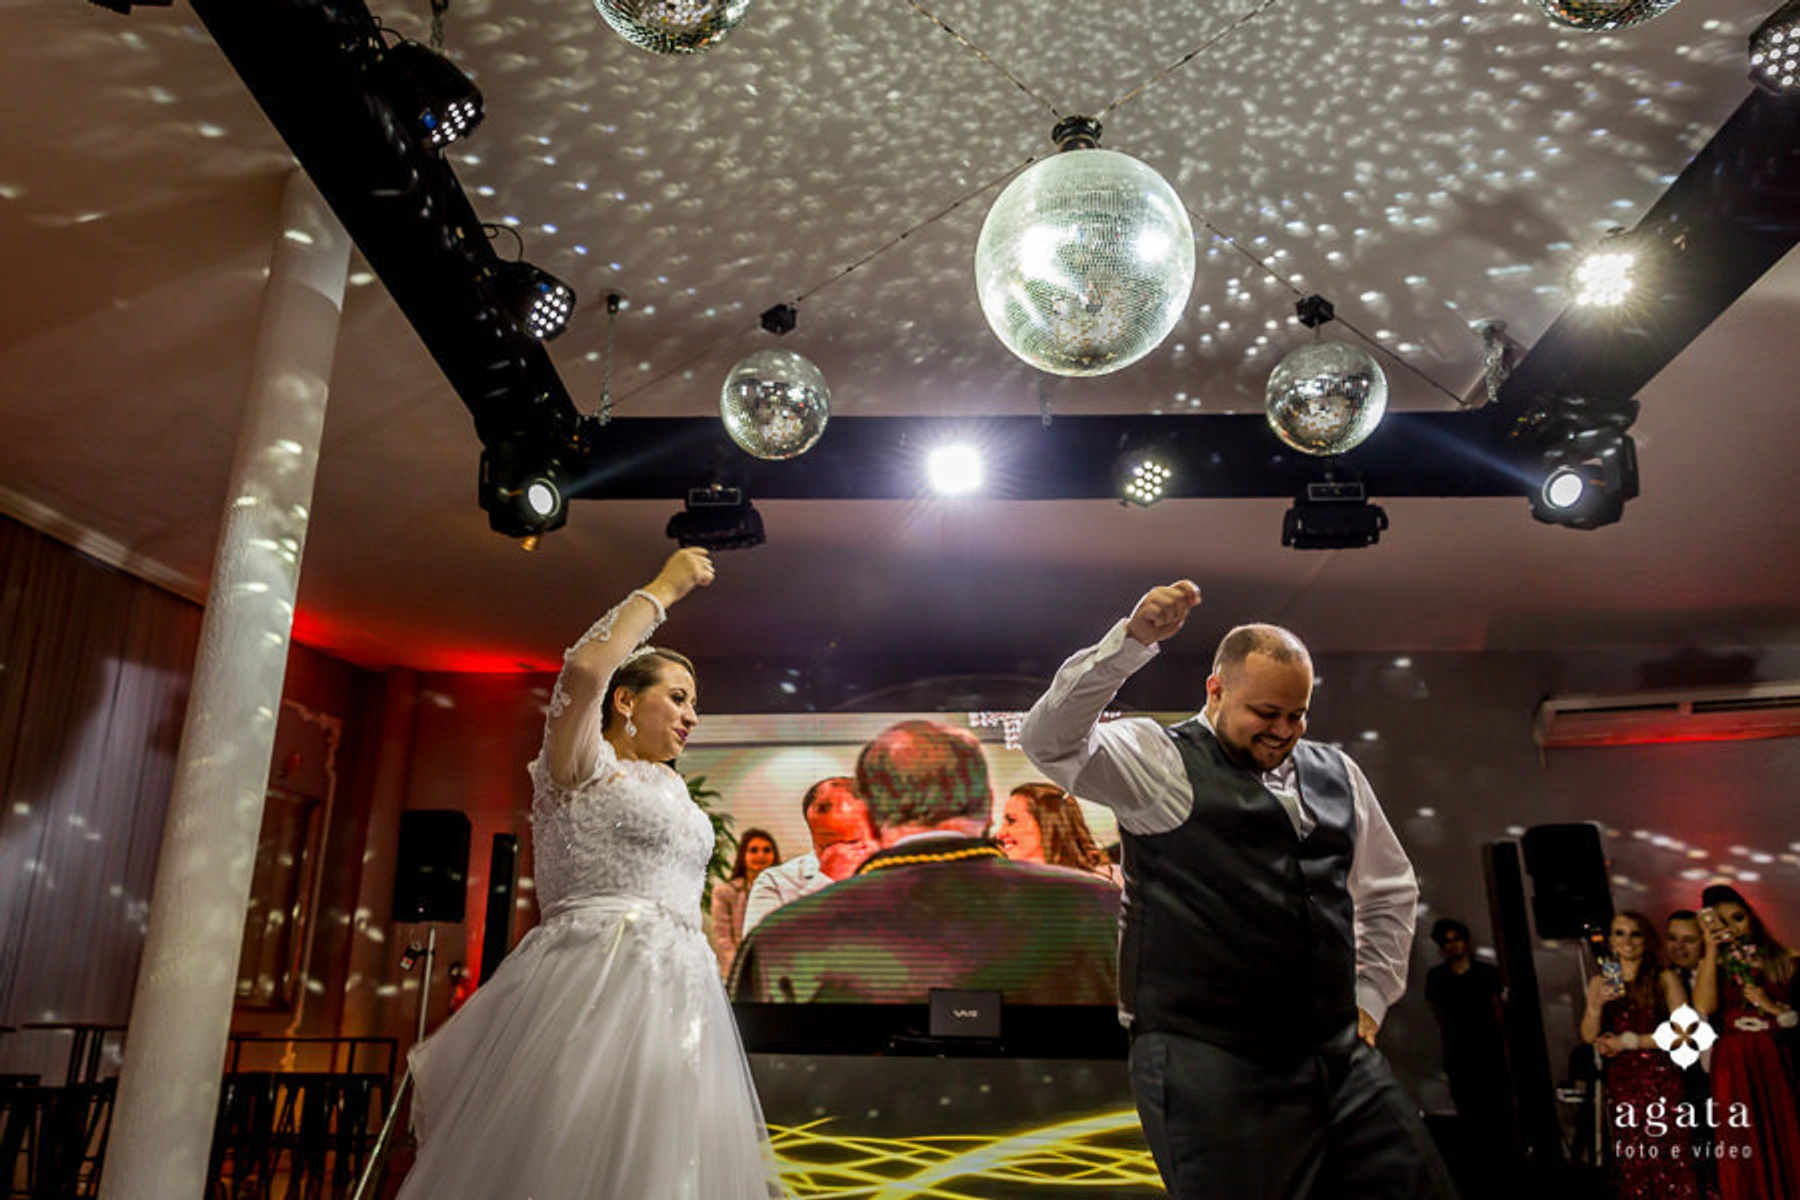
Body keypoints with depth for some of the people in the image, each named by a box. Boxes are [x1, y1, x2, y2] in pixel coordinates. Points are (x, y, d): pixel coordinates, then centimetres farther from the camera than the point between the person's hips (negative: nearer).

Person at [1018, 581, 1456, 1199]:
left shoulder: (1335, 773, 15)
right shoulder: (1161, 760, -3)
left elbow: (1390, 890, 28)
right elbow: (1048, 740, -20)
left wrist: (1369, 998, 18)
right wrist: (1132, 639, -28)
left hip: (1343, 1059, 6)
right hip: (1209, 1069, -6)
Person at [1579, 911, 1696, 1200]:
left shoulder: (1665, 978, 0)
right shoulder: (1600, 982, 8)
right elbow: (1589, 1036, 2)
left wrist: (1629, 1041, -7)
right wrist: (1597, 1004, -16)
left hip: (1661, 1079, -3)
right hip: (1620, 1082, 3)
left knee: (1668, 1162, -4)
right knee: (1632, 1167, 5)